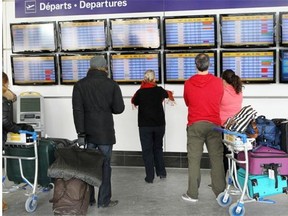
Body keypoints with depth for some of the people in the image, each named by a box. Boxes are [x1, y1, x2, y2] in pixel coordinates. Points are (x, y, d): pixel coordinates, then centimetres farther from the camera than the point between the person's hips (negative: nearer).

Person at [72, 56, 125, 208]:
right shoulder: (112, 85, -4)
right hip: (105, 132, -2)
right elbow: (119, 108, -3)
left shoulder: (79, 85, -1)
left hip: (87, 132, 2)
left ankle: (87, 199, 19)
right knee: (105, 165, 7)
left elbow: (77, 110, -7)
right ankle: (104, 200, 11)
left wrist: (80, 133, -7)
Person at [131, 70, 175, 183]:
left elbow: (134, 101, 12)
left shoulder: (140, 92, -8)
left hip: (145, 126, -2)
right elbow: (168, 94, 22)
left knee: (147, 150, 3)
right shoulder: (159, 90, -1)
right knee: (158, 148, 18)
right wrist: (170, 94, 46)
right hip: (159, 124, 3)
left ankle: (150, 177, 2)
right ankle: (162, 173, 20)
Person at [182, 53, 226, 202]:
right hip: (214, 124, 1)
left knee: (194, 159, 2)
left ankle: (192, 194, 6)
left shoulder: (188, 84, -2)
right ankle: (221, 193, 11)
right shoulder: (218, 82, -2)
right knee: (216, 158, 6)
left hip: (195, 125, 0)